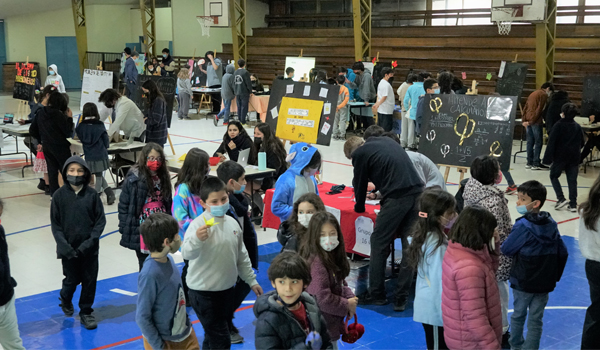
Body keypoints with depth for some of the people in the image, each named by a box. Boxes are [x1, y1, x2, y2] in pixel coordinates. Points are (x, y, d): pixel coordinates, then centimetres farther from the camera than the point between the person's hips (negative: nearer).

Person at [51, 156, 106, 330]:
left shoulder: (92, 194, -6)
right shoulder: (60, 195, -6)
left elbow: (101, 220, -4)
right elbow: (55, 224, -3)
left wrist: (90, 242, -13)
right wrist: (64, 245, -13)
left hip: (89, 248, 0)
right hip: (68, 249, 0)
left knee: (90, 280, 7)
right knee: (71, 280, 11)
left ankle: (86, 312, 26)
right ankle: (65, 299, 43)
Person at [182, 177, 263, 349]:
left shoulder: (232, 223, 3)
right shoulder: (199, 224, -18)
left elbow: (241, 255, 15)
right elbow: (187, 254, -32)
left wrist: (252, 280, 18)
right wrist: (197, 239, -51)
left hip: (227, 289, 7)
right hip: (204, 292, -7)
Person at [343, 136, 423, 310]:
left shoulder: (359, 154, 4)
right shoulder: (387, 140, 24)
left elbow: (360, 183, 13)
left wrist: (359, 207, 31)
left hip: (397, 197, -7)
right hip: (418, 192, 7)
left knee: (379, 243, 7)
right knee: (408, 246, 10)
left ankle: (376, 294, 14)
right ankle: (402, 298, 12)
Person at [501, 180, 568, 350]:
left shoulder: (523, 227, -20)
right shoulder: (551, 224, -2)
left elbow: (506, 250, -14)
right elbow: (563, 253, 3)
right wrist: (555, 276, 13)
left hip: (523, 282, -4)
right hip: (545, 283, 4)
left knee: (518, 315, 17)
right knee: (536, 320, 11)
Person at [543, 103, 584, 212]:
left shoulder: (558, 125, -10)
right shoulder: (578, 127, 6)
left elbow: (551, 143, -13)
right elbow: (582, 143, 12)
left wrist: (548, 158, -12)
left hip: (560, 157, -4)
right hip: (574, 158, 4)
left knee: (554, 176, 12)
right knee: (572, 180, 7)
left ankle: (561, 199, -3)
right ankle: (573, 204, 6)